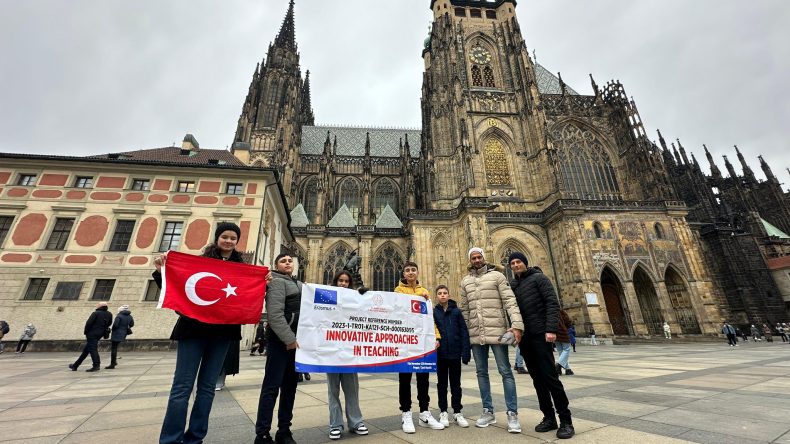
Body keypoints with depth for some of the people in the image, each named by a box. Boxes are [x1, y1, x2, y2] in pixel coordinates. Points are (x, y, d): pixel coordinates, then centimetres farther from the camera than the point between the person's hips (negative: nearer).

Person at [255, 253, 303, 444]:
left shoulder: (299, 284, 19)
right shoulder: (277, 282, -6)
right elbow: (275, 315, -17)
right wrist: (289, 339, -20)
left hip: (296, 340, 8)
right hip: (281, 341, -8)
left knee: (290, 387, 12)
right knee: (272, 387, -2)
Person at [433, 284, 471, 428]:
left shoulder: (456, 311, -2)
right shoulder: (433, 312, -3)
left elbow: (464, 332, -4)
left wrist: (466, 352, -8)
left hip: (455, 353, 0)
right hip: (440, 354, 0)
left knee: (455, 383, 12)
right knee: (442, 383, 13)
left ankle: (457, 412, 26)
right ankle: (443, 412, 26)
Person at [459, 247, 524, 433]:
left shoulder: (497, 276, 0)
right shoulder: (465, 281, 12)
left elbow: (510, 301, -8)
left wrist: (517, 324, -19)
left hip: (496, 331, -4)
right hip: (475, 334, 4)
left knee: (505, 371, 2)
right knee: (481, 372, 12)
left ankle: (512, 414, 14)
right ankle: (488, 412, 25)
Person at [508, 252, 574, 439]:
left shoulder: (538, 278, -1)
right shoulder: (513, 285, 15)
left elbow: (553, 303, -10)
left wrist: (551, 329, -20)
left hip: (540, 334, -5)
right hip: (524, 338, 6)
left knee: (550, 376, -5)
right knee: (537, 379, 9)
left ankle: (566, 420, 7)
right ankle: (549, 417, 18)